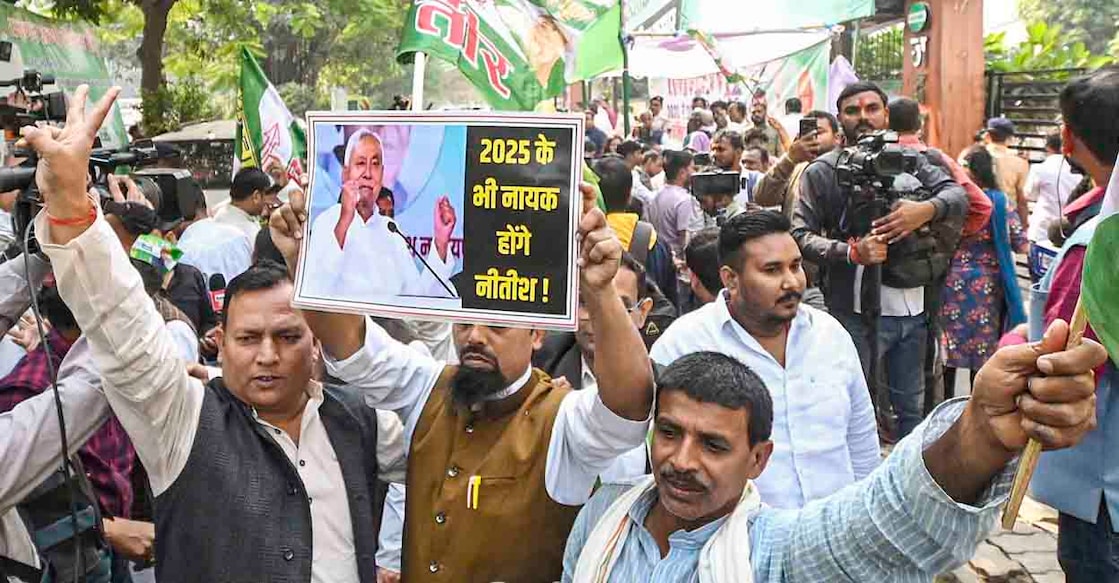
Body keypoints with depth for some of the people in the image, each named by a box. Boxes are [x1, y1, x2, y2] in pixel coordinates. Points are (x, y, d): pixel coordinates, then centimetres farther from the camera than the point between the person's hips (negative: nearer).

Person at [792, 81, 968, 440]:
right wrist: (852, 251, -24)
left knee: (912, 407, 18)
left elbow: (958, 196, -1)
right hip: (857, 310, -4)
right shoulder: (822, 172, -1)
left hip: (911, 306, 4)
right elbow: (801, 235, -8)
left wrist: (926, 209, -22)